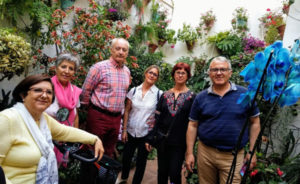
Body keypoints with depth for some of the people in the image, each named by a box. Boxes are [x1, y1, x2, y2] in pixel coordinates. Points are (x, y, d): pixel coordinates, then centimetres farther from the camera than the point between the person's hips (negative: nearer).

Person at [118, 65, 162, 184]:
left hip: (146, 133, -2)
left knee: (141, 161, 10)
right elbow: (127, 111, 2)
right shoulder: (134, 91, -1)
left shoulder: (159, 94, -6)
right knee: (126, 157, 15)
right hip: (131, 131, 2)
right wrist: (124, 130, 1)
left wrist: (156, 121, -12)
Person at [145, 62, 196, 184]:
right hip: (162, 140, 3)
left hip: (179, 142, -3)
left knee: (174, 173, -1)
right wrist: (149, 139, 5)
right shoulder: (165, 95, 7)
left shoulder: (191, 97, -1)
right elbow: (157, 118, 7)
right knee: (162, 171, 12)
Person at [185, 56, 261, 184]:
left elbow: (255, 123, 3)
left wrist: (252, 152, 1)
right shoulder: (201, 97, 2)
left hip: (233, 155, -1)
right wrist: (189, 153, 0)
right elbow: (193, 126, 3)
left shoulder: (245, 94, -2)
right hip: (205, 152, 2)